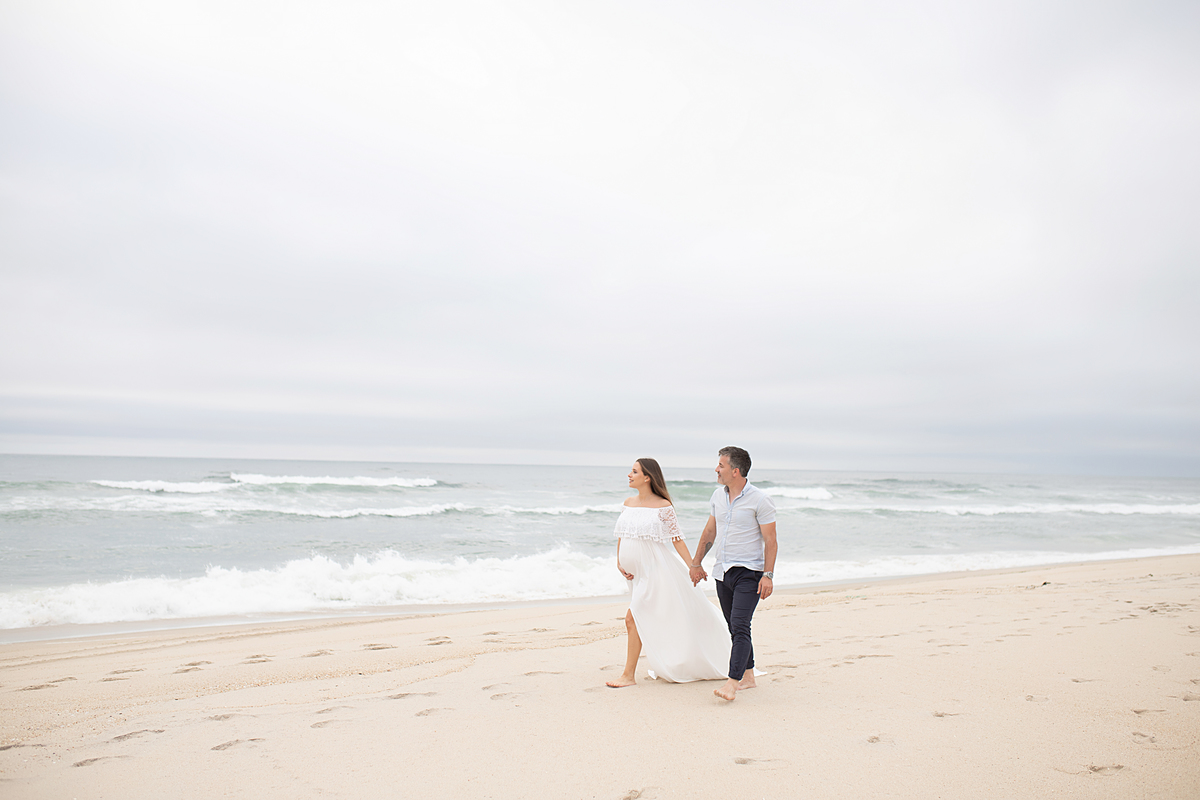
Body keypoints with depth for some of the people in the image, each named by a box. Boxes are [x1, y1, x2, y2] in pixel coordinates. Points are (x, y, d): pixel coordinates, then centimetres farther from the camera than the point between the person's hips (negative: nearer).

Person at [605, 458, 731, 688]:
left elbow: (677, 539, -8)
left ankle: (629, 675, 0)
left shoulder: (663, 506, -11)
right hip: (637, 572, 7)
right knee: (657, 621, 17)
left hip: (656, 570, -7)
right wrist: (619, 562, 4)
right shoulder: (628, 503, 7)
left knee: (634, 618, -10)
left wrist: (693, 567, -9)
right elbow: (621, 535, 14)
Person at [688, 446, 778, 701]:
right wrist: (696, 563, 20)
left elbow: (770, 541, -10)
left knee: (739, 626, -15)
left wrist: (768, 575, -17)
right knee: (735, 628, 13)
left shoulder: (759, 500, -11)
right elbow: (709, 532, 18)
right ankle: (748, 677, 26)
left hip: (749, 573, -7)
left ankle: (732, 683, -18)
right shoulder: (718, 495, 8)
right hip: (722, 572, 7)